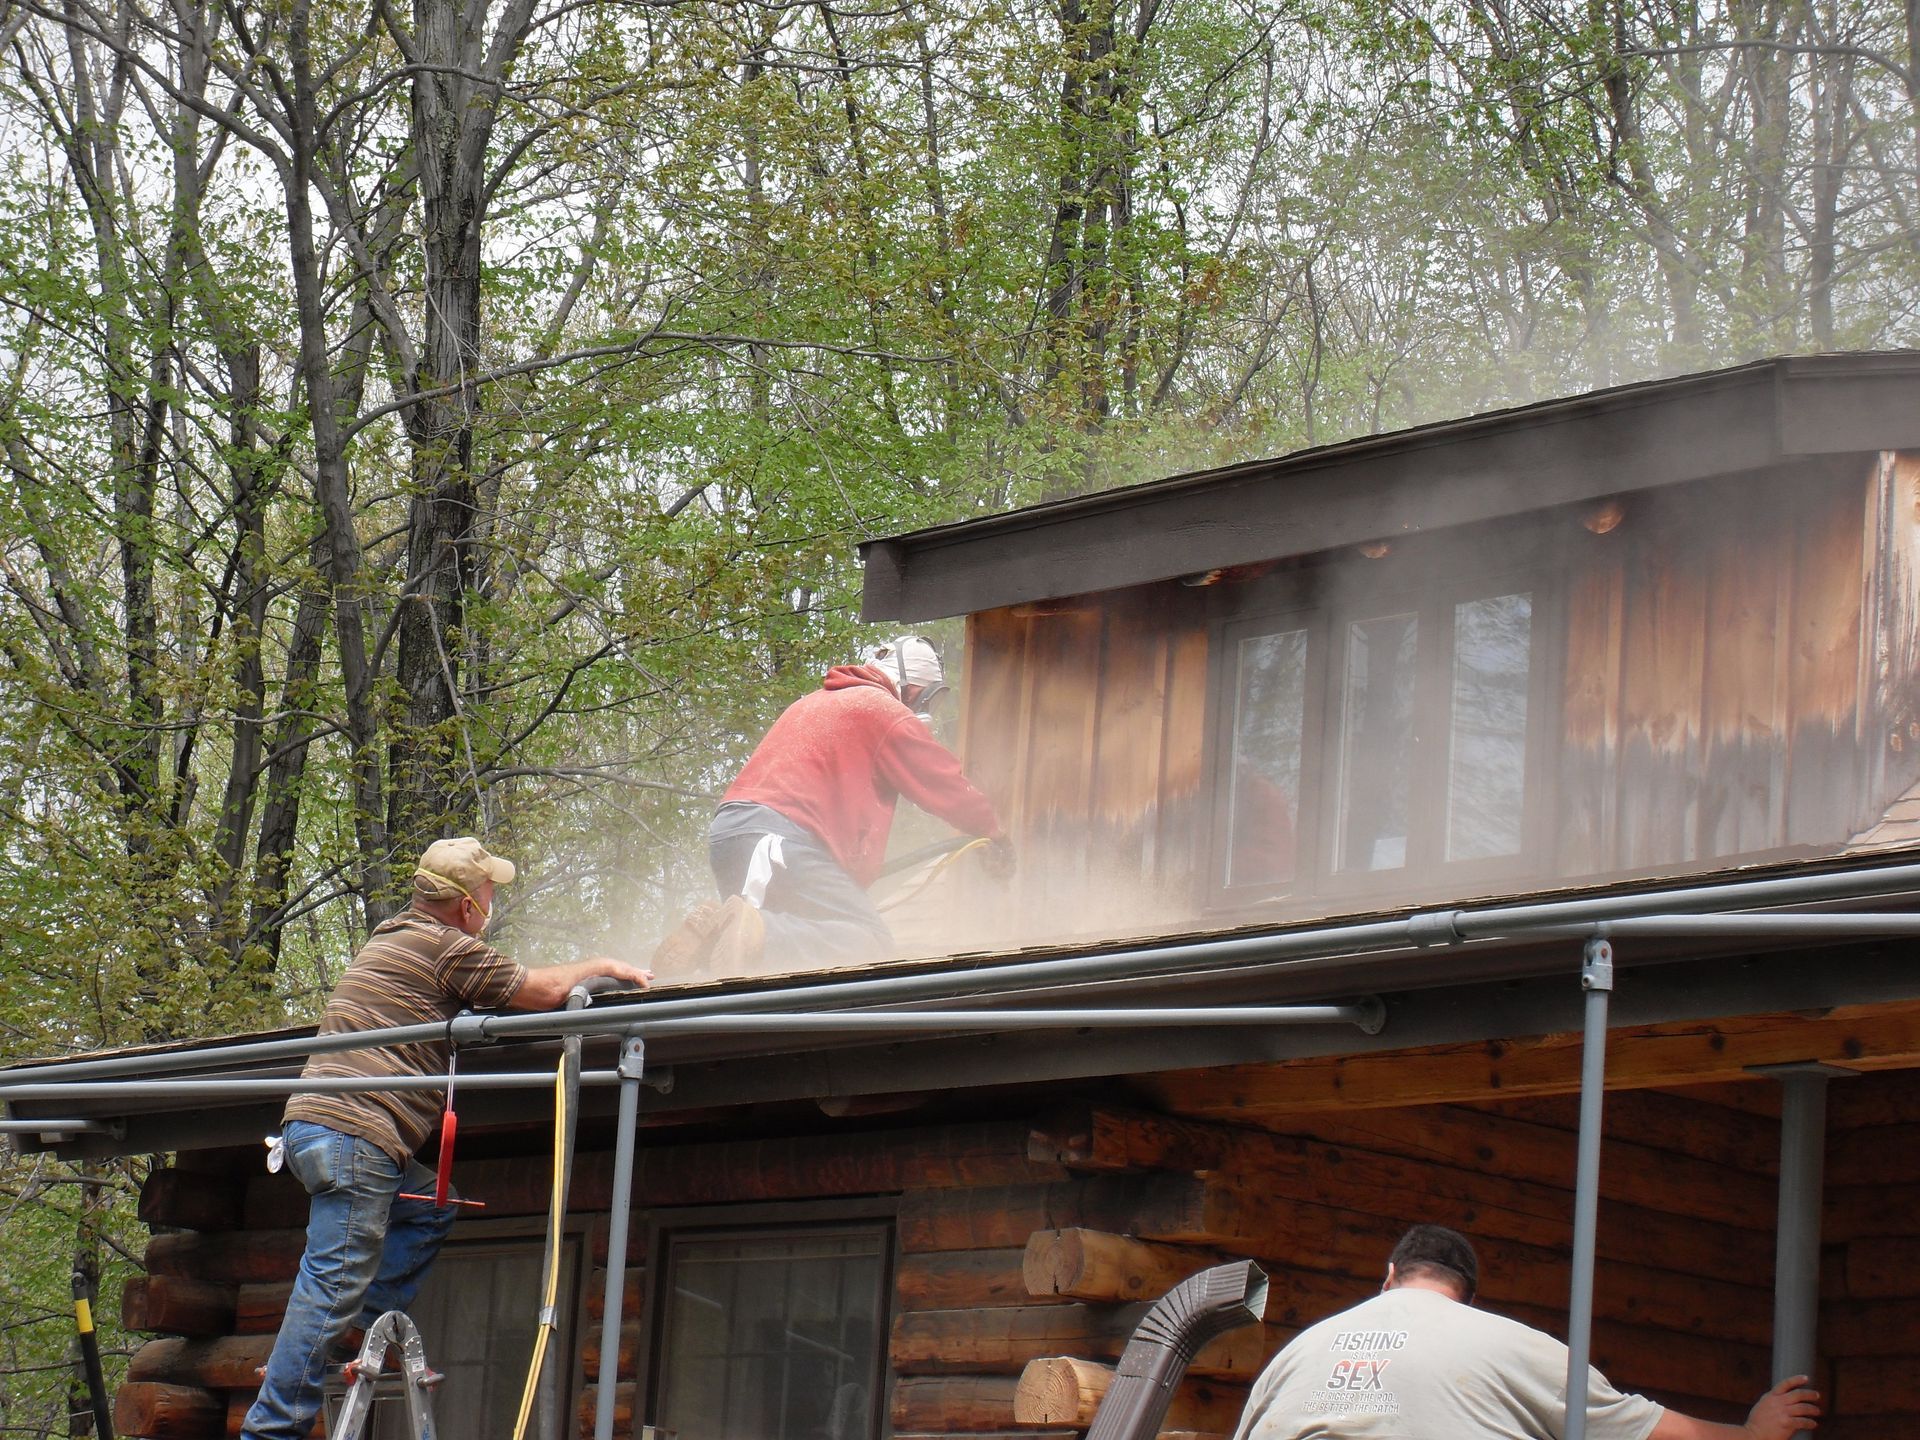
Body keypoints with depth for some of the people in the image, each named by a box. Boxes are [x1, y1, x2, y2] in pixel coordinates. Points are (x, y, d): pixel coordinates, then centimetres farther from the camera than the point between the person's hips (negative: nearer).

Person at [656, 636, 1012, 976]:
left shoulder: (813, 702, 32)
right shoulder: (885, 711, 5)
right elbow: (944, 784, 10)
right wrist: (994, 832, 26)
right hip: (782, 839, -9)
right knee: (872, 943, -12)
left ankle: (712, 931, -9)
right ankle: (759, 932, -33)